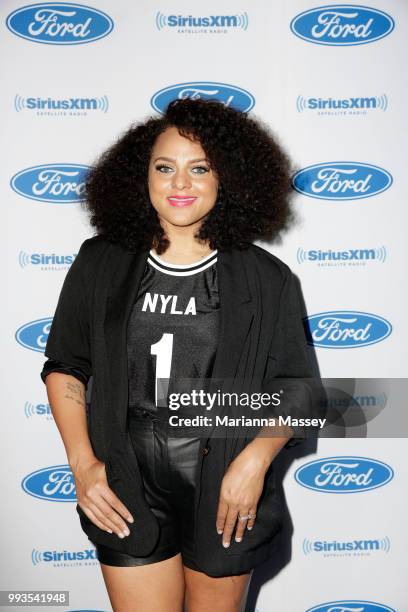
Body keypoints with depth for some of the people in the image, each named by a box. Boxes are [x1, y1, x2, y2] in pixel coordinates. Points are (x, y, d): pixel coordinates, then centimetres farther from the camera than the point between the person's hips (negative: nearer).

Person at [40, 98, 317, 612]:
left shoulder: (267, 279, -4)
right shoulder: (100, 265, -1)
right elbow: (65, 366, 7)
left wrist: (255, 460, -15)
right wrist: (82, 462, -2)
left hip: (226, 492, 0)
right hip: (127, 491, 0)